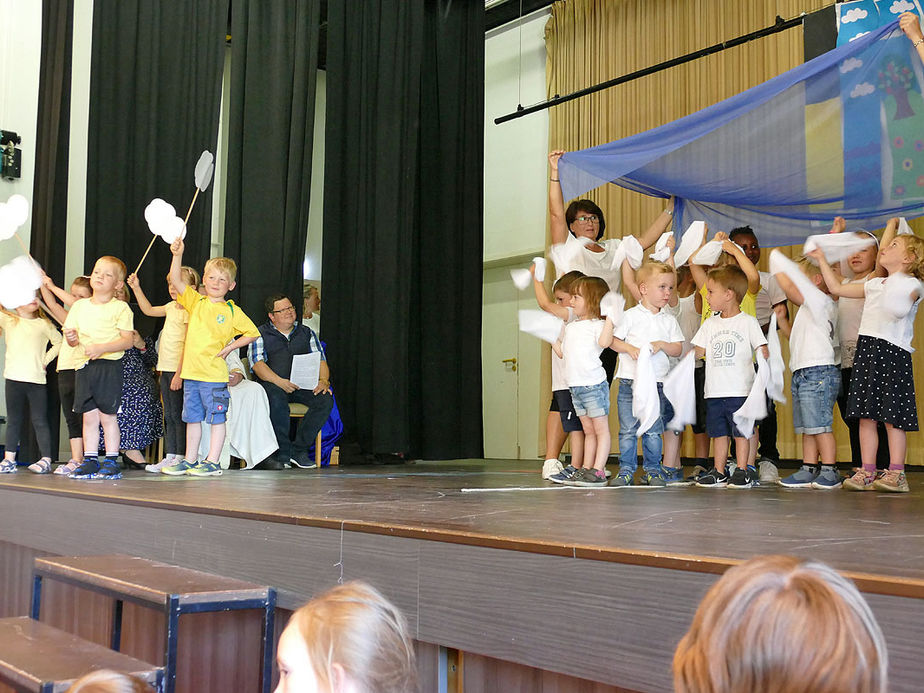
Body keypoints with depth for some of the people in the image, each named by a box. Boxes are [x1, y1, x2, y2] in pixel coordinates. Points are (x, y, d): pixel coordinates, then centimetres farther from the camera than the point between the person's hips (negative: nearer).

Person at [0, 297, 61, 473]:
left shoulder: (44, 324, 9)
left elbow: (59, 342, 13)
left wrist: (45, 360, 5)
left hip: (36, 378, -1)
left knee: (39, 420, -1)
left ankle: (46, 459, 0)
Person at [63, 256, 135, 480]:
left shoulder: (120, 308, -2)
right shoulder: (79, 306, 13)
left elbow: (128, 341, -9)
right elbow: (72, 338, 17)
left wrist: (101, 348, -19)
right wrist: (71, 338, -7)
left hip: (109, 366, -5)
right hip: (83, 366, 5)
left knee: (107, 415, -3)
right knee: (89, 416, 8)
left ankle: (112, 461, 3)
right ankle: (90, 460, 13)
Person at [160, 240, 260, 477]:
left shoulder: (232, 311, 0)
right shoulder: (195, 301, 8)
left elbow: (252, 333, 4)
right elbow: (176, 280, -1)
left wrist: (231, 346, -5)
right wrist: (177, 255, -13)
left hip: (214, 373, -4)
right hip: (191, 371, 4)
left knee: (216, 418, 0)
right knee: (192, 417, 13)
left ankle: (212, 462, 6)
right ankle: (190, 460, 22)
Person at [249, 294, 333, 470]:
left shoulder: (307, 333, 20)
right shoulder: (261, 334, 9)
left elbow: (320, 361, 13)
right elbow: (257, 363, -6)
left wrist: (323, 381, -9)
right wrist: (280, 381, -23)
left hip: (303, 385, 3)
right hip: (273, 383, -3)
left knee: (325, 399, -27)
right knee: (277, 398, -38)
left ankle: (299, 449, -19)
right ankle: (283, 453, -26)